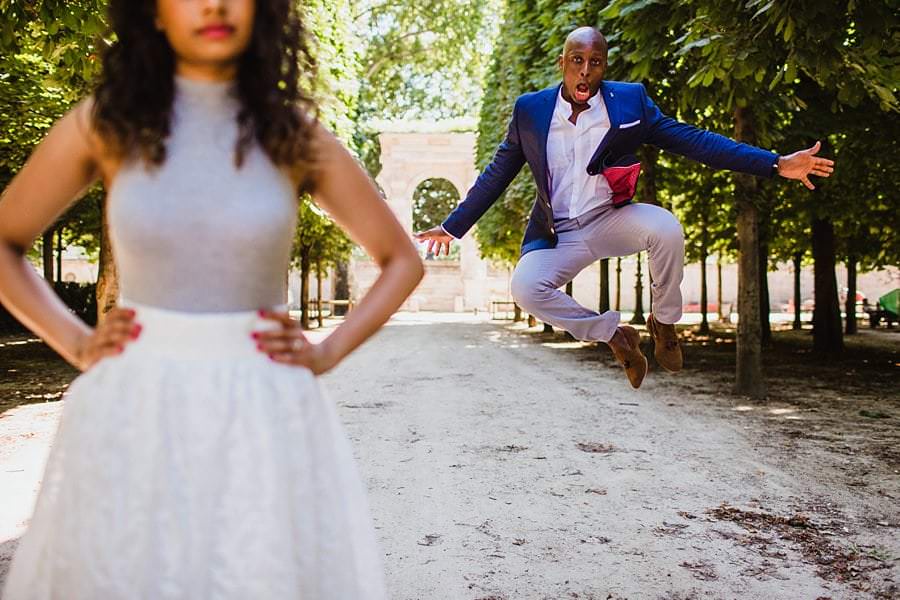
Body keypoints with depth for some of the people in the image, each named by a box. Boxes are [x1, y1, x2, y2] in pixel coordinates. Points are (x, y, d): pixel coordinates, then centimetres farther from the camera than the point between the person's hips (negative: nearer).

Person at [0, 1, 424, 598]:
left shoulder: (294, 132, -1)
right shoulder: (107, 122, 0)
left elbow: (402, 260, 7)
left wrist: (327, 353, -2)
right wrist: (74, 341, 0)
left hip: (263, 414, 0)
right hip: (135, 410, 1)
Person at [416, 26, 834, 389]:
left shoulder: (630, 100, -3)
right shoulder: (530, 109, -3)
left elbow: (689, 139, -4)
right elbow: (496, 175, 8)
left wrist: (775, 163, -10)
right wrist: (451, 227, 10)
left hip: (611, 221, 0)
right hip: (559, 237, 1)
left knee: (665, 226, -33)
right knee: (525, 288, -28)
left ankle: (663, 322, -3)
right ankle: (613, 334, -1)